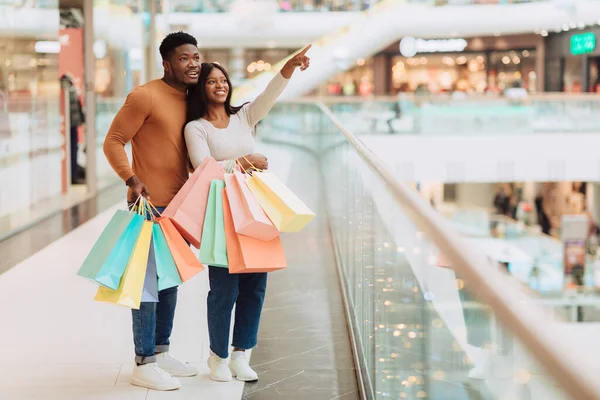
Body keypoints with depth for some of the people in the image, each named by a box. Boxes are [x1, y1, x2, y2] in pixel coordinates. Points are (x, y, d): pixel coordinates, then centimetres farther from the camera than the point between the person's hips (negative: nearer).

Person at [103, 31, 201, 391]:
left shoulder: (191, 100, 10)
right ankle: (144, 365, 1)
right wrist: (132, 180, -25)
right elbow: (113, 142, -13)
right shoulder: (145, 96, -13)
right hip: (150, 204, -8)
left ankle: (161, 352, 27)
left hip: (179, 205, 8)